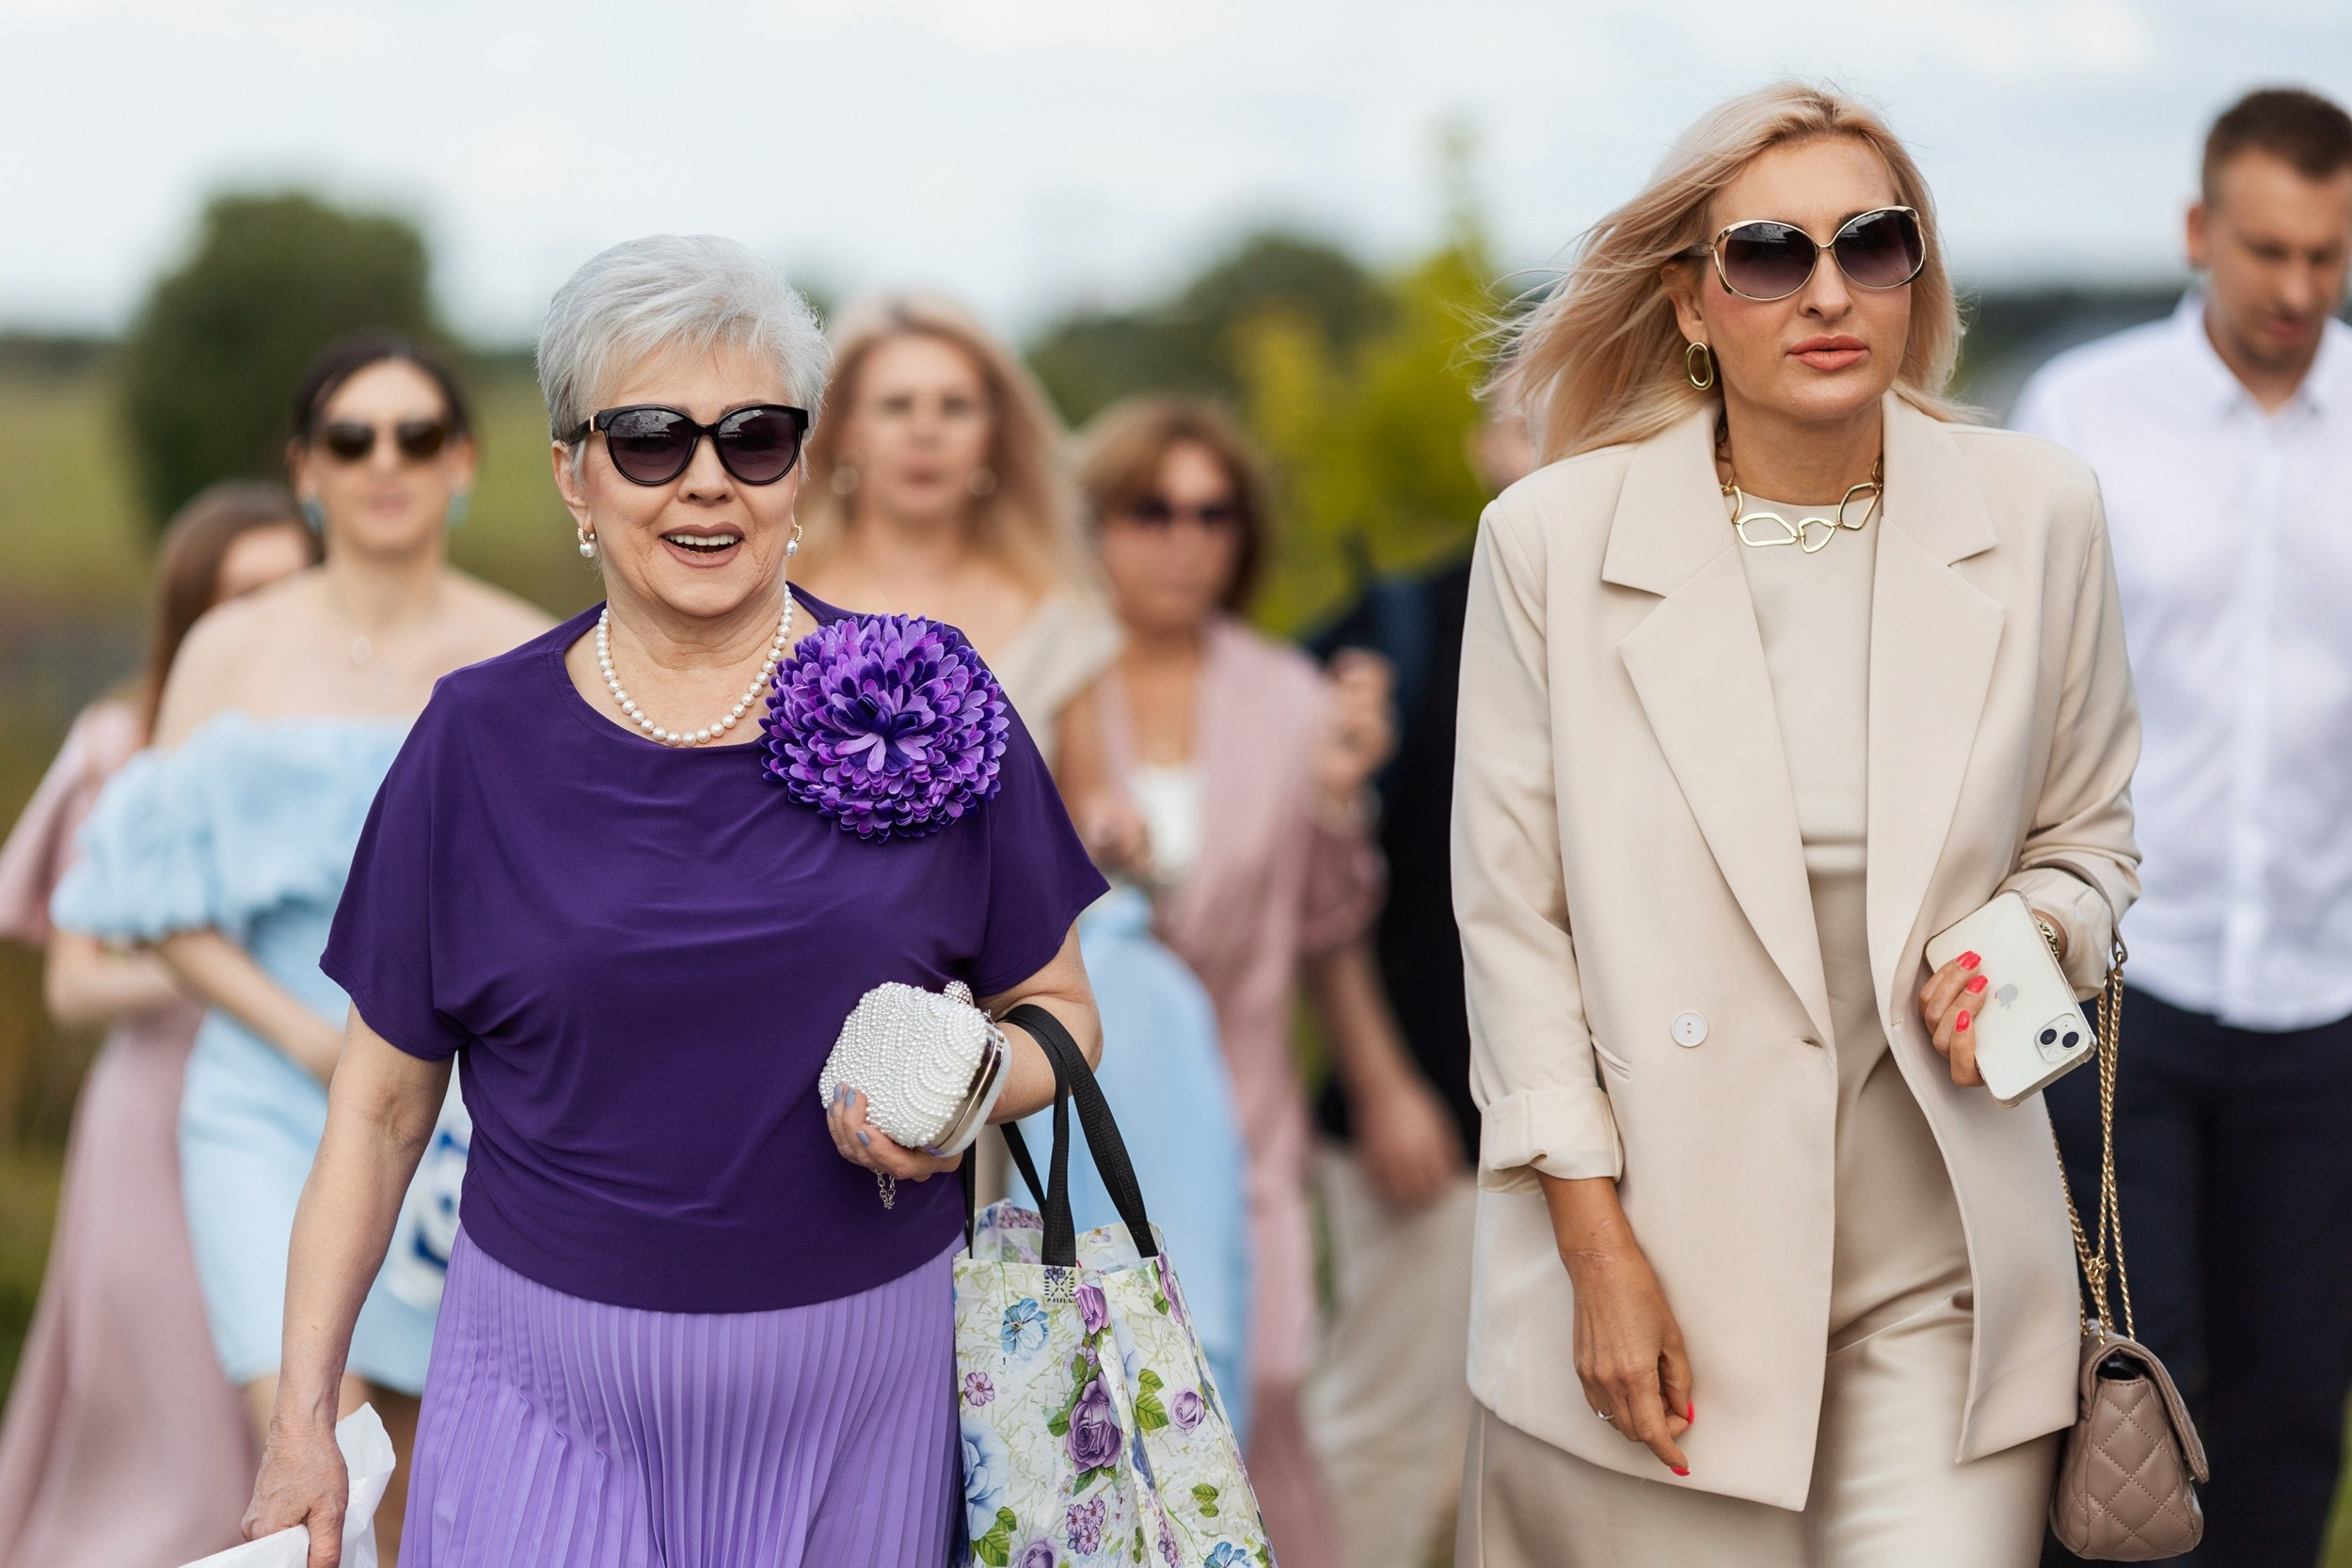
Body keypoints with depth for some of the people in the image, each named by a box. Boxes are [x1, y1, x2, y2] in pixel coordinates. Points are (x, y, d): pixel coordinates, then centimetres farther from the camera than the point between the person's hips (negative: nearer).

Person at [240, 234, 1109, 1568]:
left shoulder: (927, 714, -2)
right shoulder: (481, 742, -1)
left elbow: (1059, 1008, 7)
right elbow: (383, 1104, 4)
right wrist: (305, 1417, 0)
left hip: (861, 1392, 1)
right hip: (553, 1400, 0)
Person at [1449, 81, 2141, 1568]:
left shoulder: (2037, 515, 1)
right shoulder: (1554, 537, -4)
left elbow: (2089, 833, 15)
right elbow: (1512, 915, -2)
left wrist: (2032, 942, -9)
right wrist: (1596, 1248, -7)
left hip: (1941, 1269, 1)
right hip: (1662, 1255, -1)